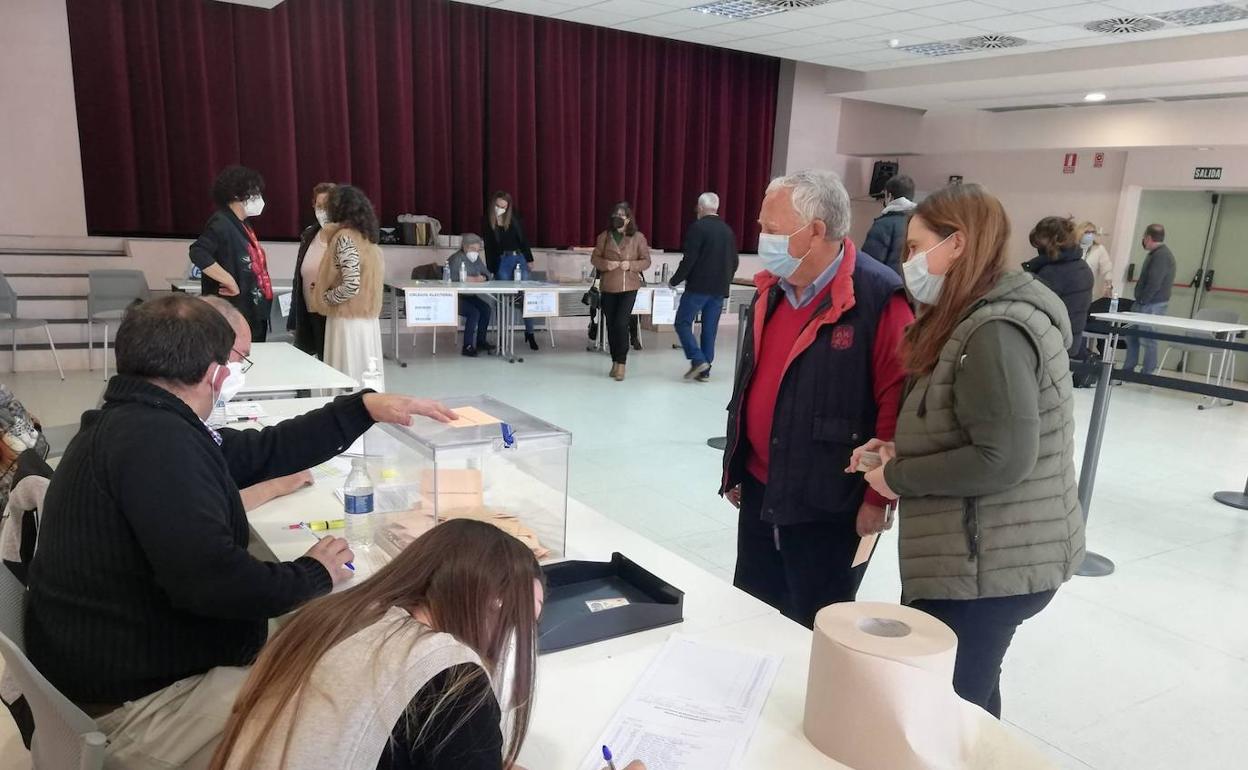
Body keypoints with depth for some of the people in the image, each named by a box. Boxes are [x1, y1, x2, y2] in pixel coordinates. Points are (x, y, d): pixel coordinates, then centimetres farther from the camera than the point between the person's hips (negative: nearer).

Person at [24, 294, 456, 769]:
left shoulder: (138, 421, 8)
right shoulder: (156, 439, -26)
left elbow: (262, 452, 13)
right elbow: (208, 579, -34)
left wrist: (364, 408, 11)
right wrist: (314, 575, -17)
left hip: (131, 665, 10)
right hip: (135, 702, -10)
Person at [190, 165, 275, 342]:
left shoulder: (243, 225, 14)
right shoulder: (221, 224, -14)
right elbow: (198, 253, -28)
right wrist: (230, 282, -23)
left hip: (255, 315, 9)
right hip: (233, 316, -9)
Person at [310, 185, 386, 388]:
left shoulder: (345, 238, -14)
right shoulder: (367, 237, 10)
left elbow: (351, 286, -22)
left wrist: (323, 298, -7)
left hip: (348, 322, -8)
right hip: (368, 320, 8)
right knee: (365, 377, 12)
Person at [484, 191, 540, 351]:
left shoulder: (513, 218, 3)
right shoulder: (488, 221, 1)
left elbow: (522, 239, 8)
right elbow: (488, 246, 2)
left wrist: (528, 259, 4)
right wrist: (490, 269, 1)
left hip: (519, 258, 1)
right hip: (501, 262, -1)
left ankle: (529, 333, 1)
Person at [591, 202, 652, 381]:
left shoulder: (638, 237, -1)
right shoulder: (604, 236, 4)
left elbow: (646, 261, 1)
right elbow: (594, 258, 7)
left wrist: (631, 265, -16)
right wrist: (605, 264, -13)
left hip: (629, 287, -3)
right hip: (608, 287, 3)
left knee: (621, 324, -13)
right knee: (611, 325, 8)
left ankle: (621, 363, -2)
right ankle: (615, 361, 23)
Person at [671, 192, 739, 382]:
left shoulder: (698, 227, -10)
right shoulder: (728, 230, 10)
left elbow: (689, 259, -14)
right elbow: (734, 262, 13)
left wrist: (675, 280, -4)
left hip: (698, 286, -6)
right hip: (720, 288, 6)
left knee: (682, 323, 3)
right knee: (710, 329, 9)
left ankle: (698, 360, -9)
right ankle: (704, 370, 11)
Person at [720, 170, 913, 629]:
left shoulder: (879, 298, -18)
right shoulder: (771, 291, 7)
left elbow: (897, 406, -18)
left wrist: (879, 498, -15)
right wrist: (734, 468, 18)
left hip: (828, 504, -7)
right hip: (760, 491, 7)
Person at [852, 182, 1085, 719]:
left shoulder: (996, 331, -20)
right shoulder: (975, 320, 13)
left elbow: (1003, 459, -26)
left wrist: (898, 478, -15)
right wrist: (900, 451, 4)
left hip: (988, 566, -10)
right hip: (980, 555, 10)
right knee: (965, 700, 22)